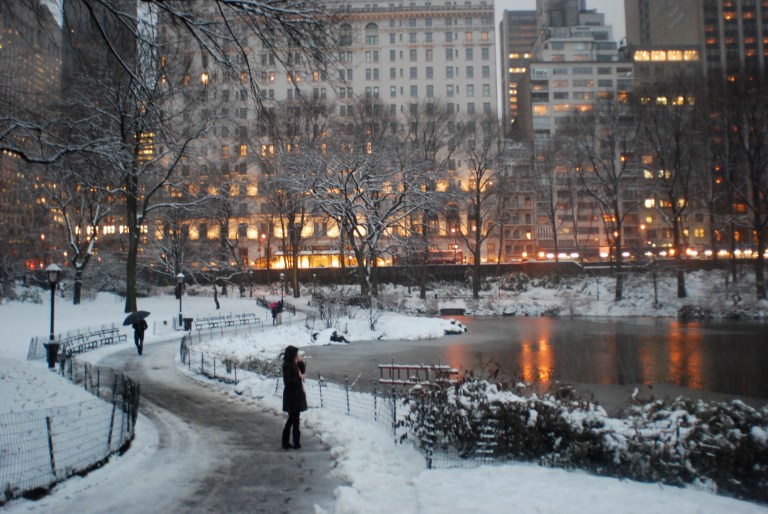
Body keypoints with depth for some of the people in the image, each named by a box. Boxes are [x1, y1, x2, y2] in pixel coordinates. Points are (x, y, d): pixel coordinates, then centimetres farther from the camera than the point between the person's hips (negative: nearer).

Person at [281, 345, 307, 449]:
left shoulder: (294, 364, 9)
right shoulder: (287, 365, -18)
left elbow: (302, 371, 16)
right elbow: (287, 381, -23)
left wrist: (301, 361, 3)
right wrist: (299, 378, -16)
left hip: (296, 394, 9)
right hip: (291, 395, -9)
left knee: (292, 418, 13)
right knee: (295, 419, -1)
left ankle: (286, 442, 19)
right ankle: (296, 443, 7)